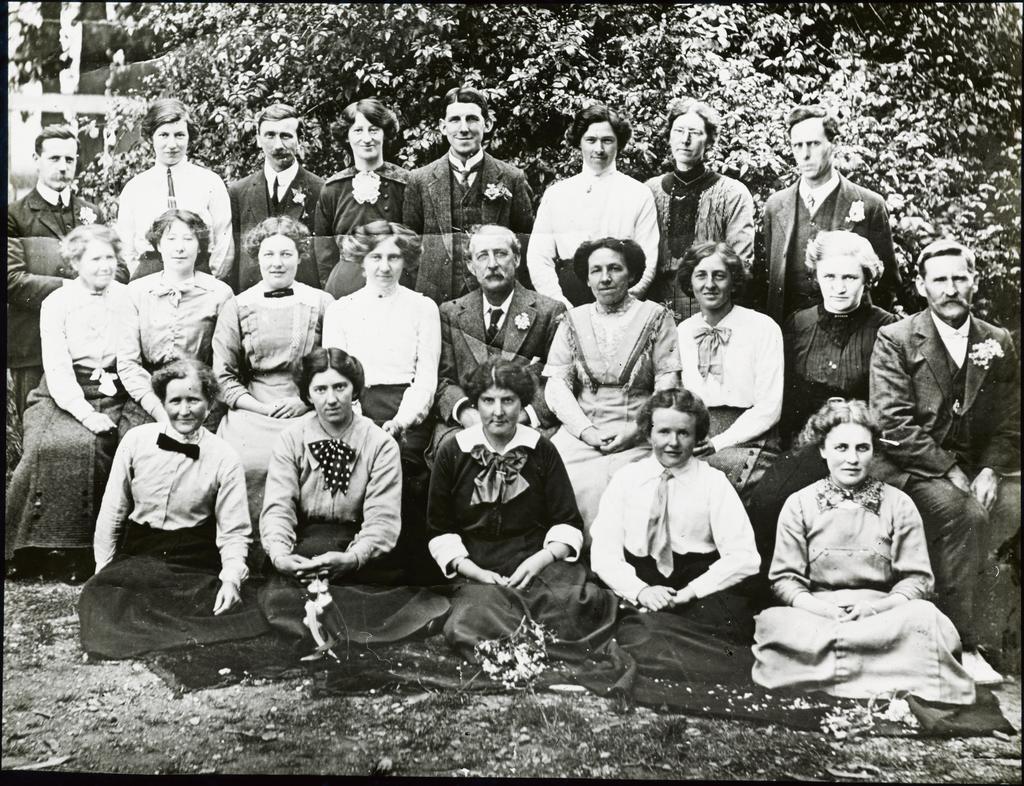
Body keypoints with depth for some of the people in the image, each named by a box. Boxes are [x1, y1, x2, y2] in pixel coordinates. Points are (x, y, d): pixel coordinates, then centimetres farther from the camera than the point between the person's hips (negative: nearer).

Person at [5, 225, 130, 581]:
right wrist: (86, 413, -18)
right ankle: (52, 546, -15)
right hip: (66, 397, -1)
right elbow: (57, 369, -5)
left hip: (115, 395, 1)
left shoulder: (129, 299, 7)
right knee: (62, 445, -29)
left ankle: (82, 551, -15)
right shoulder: (56, 303, 4)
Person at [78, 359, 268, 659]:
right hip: (137, 553, 1)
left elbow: (234, 532, -2)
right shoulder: (135, 440, 3)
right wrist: (104, 569, 4)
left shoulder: (224, 457, -1)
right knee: (100, 593, -29)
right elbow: (111, 511, 10)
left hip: (196, 558, -1)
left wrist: (232, 577, -19)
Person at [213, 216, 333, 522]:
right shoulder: (237, 307, 10)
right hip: (253, 408, 1)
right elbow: (223, 375, 8)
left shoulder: (322, 304, 9)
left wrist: (305, 401, -7)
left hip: (308, 412, 0)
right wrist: (263, 408, -4)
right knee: (248, 460, -25)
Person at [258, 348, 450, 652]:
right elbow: (278, 507, -5)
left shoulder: (380, 444, 0)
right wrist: (279, 554, -27)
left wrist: (353, 558, -30)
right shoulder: (291, 440, 5)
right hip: (304, 544, 1)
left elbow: (383, 518, -9)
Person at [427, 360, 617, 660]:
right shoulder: (452, 454, 9)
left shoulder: (542, 451, 11)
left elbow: (568, 525, 11)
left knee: (581, 604, -33)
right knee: (473, 623, -34)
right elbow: (440, 530, 10)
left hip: (540, 565, 1)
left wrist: (540, 559, -8)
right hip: (478, 573, 0)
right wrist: (473, 571, -6)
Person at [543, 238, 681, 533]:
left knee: (616, 483, -28)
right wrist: (587, 431, -8)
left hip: (636, 435, -2)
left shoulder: (655, 317, 7)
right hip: (582, 430, 2)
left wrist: (636, 429, -11)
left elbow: (668, 382, 0)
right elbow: (556, 384, 6)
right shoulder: (574, 320, 13)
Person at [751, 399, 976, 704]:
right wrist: (819, 607, -16)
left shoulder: (898, 504, 8)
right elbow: (785, 578, 4)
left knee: (924, 617, -32)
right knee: (774, 622, -33)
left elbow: (917, 578, 4)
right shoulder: (799, 505, 8)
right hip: (816, 613, 0)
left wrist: (876, 606, -15)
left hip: (882, 613, 0)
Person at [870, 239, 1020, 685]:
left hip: (980, 469, 5)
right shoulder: (895, 340, -4)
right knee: (964, 513, -30)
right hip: (916, 472, -5)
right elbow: (894, 426, -12)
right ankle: (962, 645, -21)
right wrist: (952, 472, -16)